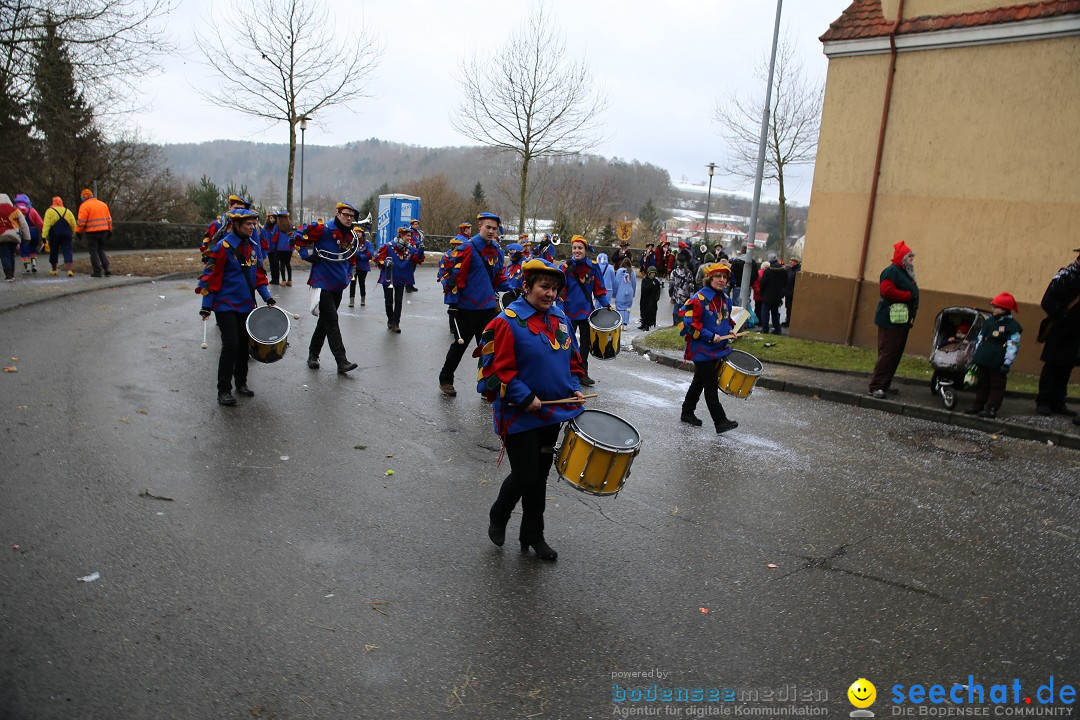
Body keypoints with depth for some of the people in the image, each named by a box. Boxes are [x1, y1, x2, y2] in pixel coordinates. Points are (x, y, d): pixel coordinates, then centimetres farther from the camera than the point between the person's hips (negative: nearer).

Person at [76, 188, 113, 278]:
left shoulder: (84, 206, -6)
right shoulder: (103, 204, 12)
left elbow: (81, 221, -10)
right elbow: (109, 219, 14)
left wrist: (79, 231, 0)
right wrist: (109, 230, 18)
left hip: (92, 232, -5)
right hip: (103, 231, 5)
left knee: (94, 252, 2)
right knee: (101, 250, 17)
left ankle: (97, 271, 2)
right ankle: (106, 268, 3)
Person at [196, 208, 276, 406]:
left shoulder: (253, 246, 7)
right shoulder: (223, 247, -13)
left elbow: (258, 273, 16)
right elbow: (210, 276, -12)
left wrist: (266, 295, 7)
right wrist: (206, 305, -13)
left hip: (246, 304, 6)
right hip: (226, 305, -6)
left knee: (244, 344, 12)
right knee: (231, 345, -10)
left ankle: (241, 382, 27)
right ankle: (224, 390, -1)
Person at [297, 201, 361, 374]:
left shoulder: (350, 236, 11)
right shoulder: (324, 229, -13)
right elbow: (300, 236, -10)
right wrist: (308, 254, -16)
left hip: (338, 285, 8)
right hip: (323, 283, -8)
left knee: (325, 321, 15)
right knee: (331, 321, -11)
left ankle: (313, 355, 28)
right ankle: (342, 362, -13)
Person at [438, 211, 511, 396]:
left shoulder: (498, 251, 9)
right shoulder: (468, 248, -12)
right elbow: (455, 275, -14)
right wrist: (452, 303, -16)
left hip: (489, 307, 6)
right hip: (467, 307, -6)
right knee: (460, 345, 6)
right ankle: (445, 380, 22)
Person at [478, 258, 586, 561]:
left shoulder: (559, 318, 6)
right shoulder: (507, 322, -15)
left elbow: (572, 358, 17)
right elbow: (497, 370, -18)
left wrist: (574, 388, 2)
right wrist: (525, 398, -21)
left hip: (552, 413, 6)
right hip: (519, 418, -6)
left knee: (540, 475, 15)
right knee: (525, 476, -4)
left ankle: (533, 534, 29)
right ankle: (498, 518, 26)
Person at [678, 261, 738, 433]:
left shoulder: (726, 299, 9)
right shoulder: (699, 298, -17)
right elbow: (690, 323, -20)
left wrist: (728, 330, 5)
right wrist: (710, 336, -21)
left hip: (718, 349, 8)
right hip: (702, 350, -8)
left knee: (699, 381, 18)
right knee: (711, 385, -6)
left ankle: (687, 413, 30)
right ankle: (720, 422, -2)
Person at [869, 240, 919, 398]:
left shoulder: (905, 273, 20)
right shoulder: (892, 271, -10)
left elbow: (911, 293, 23)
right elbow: (887, 290, -24)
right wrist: (908, 296, -19)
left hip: (903, 321, 10)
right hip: (891, 320, -10)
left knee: (896, 354, 11)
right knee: (887, 353, -12)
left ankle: (884, 385, 17)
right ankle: (875, 387, -12)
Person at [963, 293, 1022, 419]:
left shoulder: (1012, 326, -10)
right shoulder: (989, 321, 11)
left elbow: (1013, 346, -14)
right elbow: (980, 339, 19)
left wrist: (1007, 363, -18)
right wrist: (977, 355, 16)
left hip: (997, 364, -7)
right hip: (983, 360, 7)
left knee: (997, 386, 1)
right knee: (982, 384, 15)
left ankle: (992, 409, 1)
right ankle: (978, 405, 22)